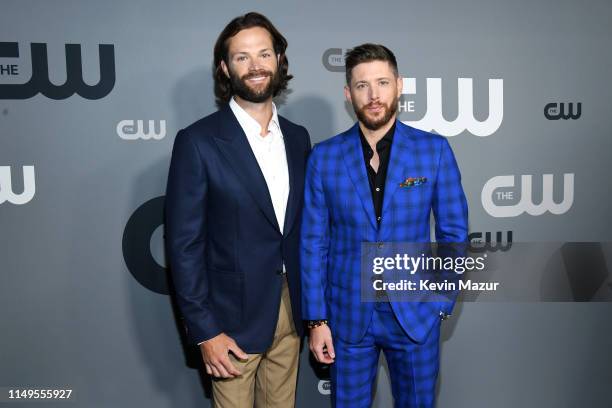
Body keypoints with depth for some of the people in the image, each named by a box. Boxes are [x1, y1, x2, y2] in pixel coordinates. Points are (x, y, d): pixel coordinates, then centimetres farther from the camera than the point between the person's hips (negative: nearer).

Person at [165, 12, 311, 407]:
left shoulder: (298, 137, 4)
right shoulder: (198, 141, -12)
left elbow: (303, 225, 10)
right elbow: (184, 243, -12)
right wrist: (204, 330, -13)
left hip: (290, 312, 5)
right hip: (233, 316, -4)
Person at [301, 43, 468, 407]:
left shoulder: (435, 150, -4)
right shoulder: (324, 157, -4)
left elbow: (454, 230, 1)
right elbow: (314, 243, -2)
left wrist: (444, 299, -2)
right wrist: (316, 318, -3)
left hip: (416, 313, 0)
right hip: (348, 314, 0)